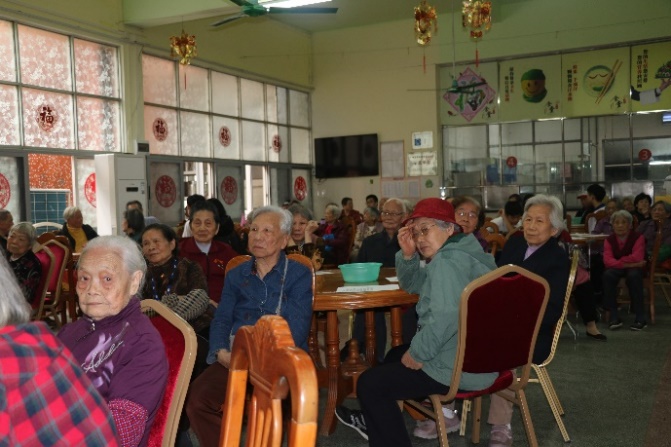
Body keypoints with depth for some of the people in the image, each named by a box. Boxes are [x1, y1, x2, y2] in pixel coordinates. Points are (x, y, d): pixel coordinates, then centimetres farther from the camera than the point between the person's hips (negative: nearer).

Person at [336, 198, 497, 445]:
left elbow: (445, 318, -33)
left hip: (459, 368, -11)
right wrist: (408, 254, 4)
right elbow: (411, 284, 23)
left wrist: (417, 354, -19)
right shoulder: (455, 253, 14)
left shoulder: (448, 261, -19)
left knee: (368, 383, -2)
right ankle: (374, 420, 43)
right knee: (395, 355, 30)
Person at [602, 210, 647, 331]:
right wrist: (627, 263, -26)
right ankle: (614, 316, -25)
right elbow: (607, 261, -14)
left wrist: (619, 261, -13)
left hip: (634, 268, -2)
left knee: (633, 275, -37)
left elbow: (638, 257, -21)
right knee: (608, 275, -31)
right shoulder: (609, 240, 0)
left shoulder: (638, 237, -8)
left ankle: (640, 318, -28)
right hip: (617, 269, 2)